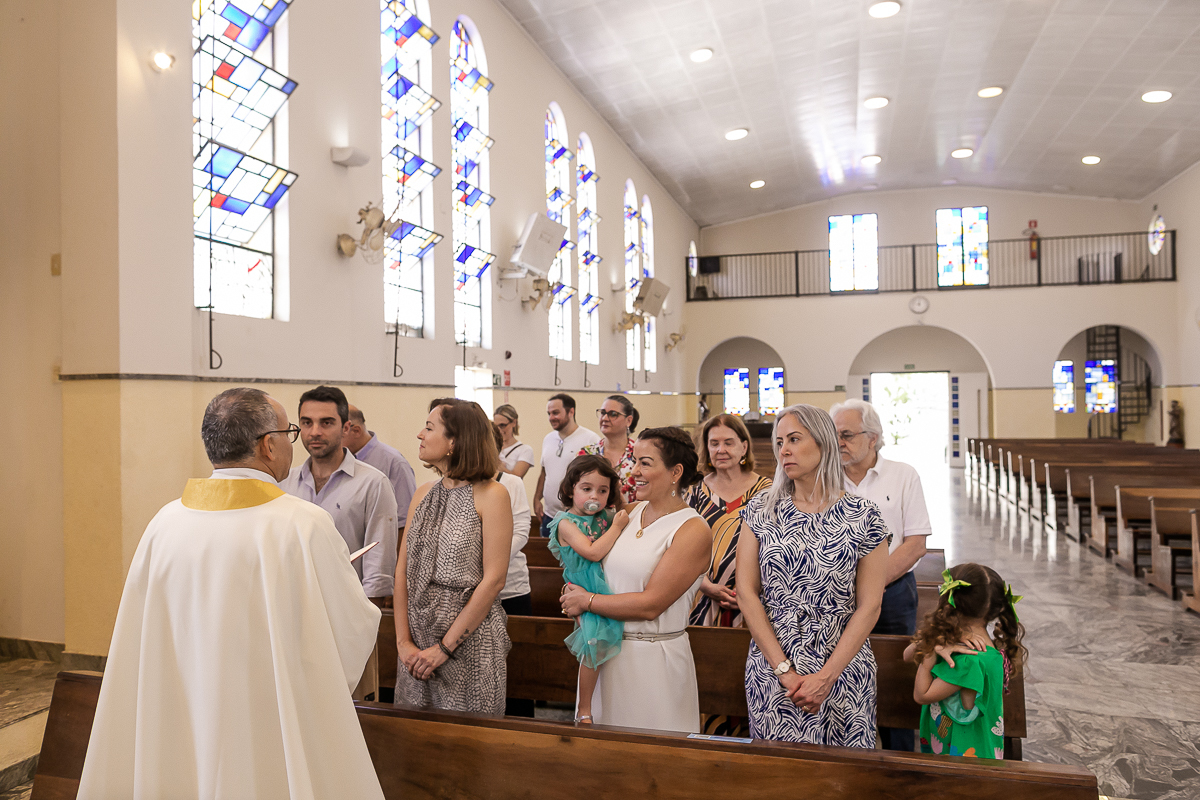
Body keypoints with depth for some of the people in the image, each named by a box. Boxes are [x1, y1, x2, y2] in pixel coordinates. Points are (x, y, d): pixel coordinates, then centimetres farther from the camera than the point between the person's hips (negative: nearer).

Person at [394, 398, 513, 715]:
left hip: (470, 640, -5)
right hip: (418, 644, 5)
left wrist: (444, 647, -14)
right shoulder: (423, 494, 7)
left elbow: (493, 580, -14)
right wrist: (404, 641, -4)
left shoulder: (491, 495, -11)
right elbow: (403, 570, 5)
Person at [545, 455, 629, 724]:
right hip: (586, 595, -6)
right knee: (596, 644, -13)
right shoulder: (567, 523, -9)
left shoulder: (606, 516, 8)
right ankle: (584, 711, 3)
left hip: (609, 589, 6)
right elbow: (592, 552, -22)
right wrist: (617, 527, -15)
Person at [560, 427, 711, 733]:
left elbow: (651, 604, -19)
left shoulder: (694, 531, -15)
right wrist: (573, 594, -4)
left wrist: (587, 601, -11)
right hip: (606, 648, 6)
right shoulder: (633, 511, 4)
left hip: (654, 656, -6)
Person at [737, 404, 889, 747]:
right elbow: (746, 592, -2)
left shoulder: (863, 516, -4)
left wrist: (825, 677, -12)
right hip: (770, 664, 1)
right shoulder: (761, 510, 1)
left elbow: (869, 606, -5)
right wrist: (785, 670, -9)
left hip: (843, 668, -1)